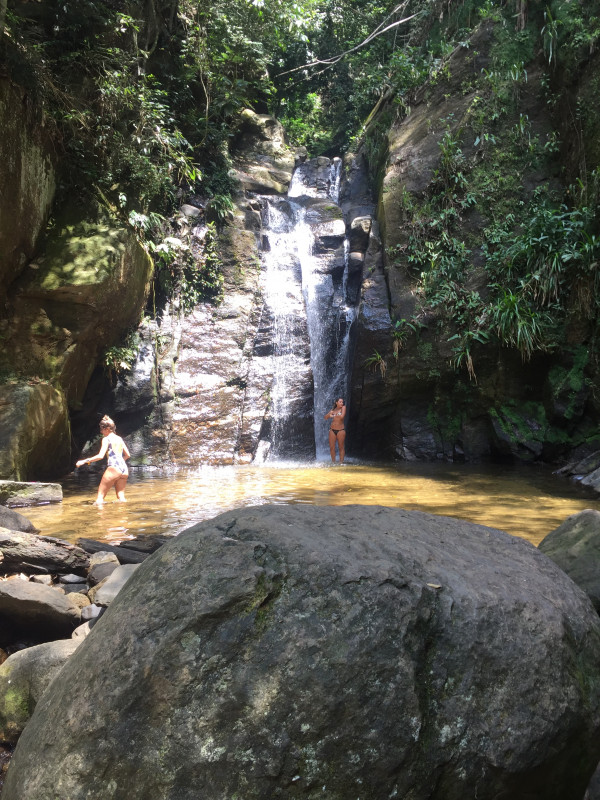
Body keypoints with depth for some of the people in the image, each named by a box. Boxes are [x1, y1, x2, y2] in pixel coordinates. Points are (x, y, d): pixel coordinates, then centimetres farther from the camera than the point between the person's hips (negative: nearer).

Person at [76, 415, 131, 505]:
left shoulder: (106, 439, 0)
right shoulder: (119, 439, 19)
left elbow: (100, 456, -11)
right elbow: (127, 455, 22)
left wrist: (84, 461, -6)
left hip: (114, 468, -7)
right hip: (124, 469, 7)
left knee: (100, 495, -3)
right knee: (121, 497, 10)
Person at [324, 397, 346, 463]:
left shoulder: (343, 407, 0)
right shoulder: (333, 410, 10)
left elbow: (342, 416, -15)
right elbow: (326, 417, 10)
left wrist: (334, 416, -1)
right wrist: (330, 413, -9)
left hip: (341, 430, -3)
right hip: (332, 430, 3)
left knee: (341, 447, -1)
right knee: (332, 447, 1)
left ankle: (341, 462, 4)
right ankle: (333, 462, 10)